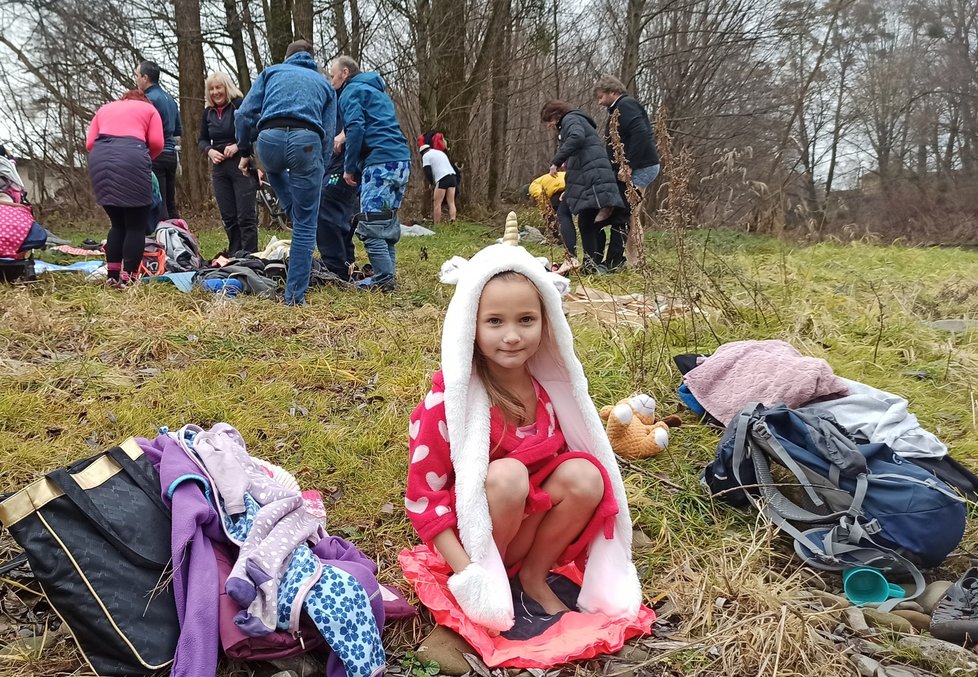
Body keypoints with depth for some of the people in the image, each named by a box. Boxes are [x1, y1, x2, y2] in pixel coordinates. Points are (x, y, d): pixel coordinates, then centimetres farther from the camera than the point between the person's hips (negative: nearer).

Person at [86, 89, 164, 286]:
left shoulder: (104, 108, 32)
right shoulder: (149, 108, 24)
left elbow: (89, 143, 18)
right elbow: (157, 143, 8)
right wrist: (144, 159, 26)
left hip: (99, 158, 4)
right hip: (131, 157, -4)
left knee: (118, 223, 16)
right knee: (136, 225, 2)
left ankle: (113, 276, 14)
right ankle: (128, 279, -3)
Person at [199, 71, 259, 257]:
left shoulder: (240, 105, -6)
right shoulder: (208, 112, 13)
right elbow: (202, 140, 19)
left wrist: (237, 146, -21)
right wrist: (209, 150, -2)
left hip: (242, 165, -6)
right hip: (219, 167, 6)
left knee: (246, 216, -7)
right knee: (228, 217, 8)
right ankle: (234, 256, 15)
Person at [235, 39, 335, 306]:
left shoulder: (271, 71, 27)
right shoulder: (324, 83, 29)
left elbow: (244, 114, 15)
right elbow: (329, 134, 21)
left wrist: (244, 151, 27)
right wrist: (320, 171, 28)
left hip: (270, 138, 1)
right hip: (307, 142, 0)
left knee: (275, 170, 41)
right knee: (305, 226, 7)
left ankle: (299, 218, 27)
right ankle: (295, 294, 6)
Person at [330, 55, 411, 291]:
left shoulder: (352, 91, 2)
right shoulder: (377, 90, 29)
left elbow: (355, 129, -12)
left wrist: (349, 168, -6)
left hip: (380, 161, -9)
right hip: (402, 159, 9)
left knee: (370, 223, -9)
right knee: (388, 222, 13)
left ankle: (384, 279, -12)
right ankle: (388, 275, 15)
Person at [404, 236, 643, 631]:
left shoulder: (552, 385, -6)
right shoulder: (450, 398, -21)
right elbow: (423, 497, -17)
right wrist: (467, 571, -26)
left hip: (535, 524, 4)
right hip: (475, 534, -4)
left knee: (585, 474, -22)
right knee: (508, 474, -33)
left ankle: (534, 575, -3)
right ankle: (486, 585, -10)